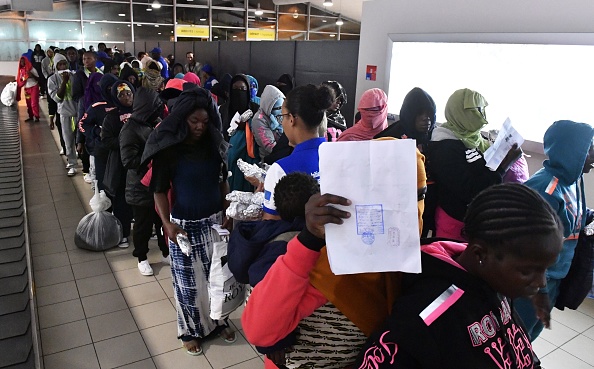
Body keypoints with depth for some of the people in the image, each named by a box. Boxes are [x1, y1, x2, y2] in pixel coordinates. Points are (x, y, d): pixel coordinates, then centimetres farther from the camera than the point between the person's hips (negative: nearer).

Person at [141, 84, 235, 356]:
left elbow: (223, 182, 7)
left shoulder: (215, 144, -1)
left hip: (214, 220, 3)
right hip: (184, 224, -3)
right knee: (188, 281, 9)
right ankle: (190, 330, 30)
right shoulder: (168, 149, -11)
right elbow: (159, 190, -8)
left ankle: (218, 320, 36)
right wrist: (167, 222, -21)